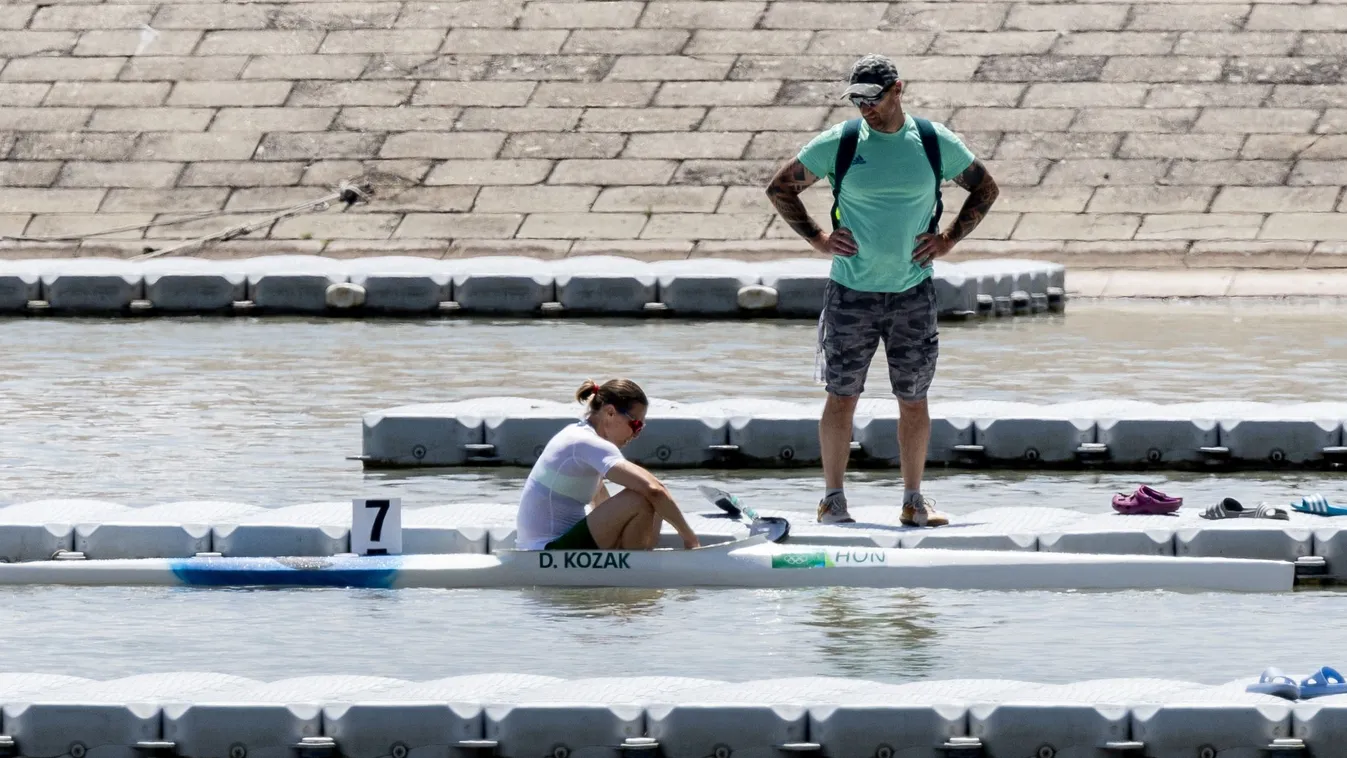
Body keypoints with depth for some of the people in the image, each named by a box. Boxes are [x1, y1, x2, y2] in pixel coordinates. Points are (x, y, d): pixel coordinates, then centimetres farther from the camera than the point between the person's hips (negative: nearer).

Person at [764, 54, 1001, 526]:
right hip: (851, 292, -1)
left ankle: (914, 501, 15)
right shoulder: (839, 143, -2)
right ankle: (832, 499, 8)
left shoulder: (935, 142, 1)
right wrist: (816, 239, -1)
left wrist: (948, 239, 4)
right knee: (842, 396, 1)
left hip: (913, 292, 1)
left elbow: (985, 189, 15)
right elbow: (780, 188, 7)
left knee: (914, 399, 6)